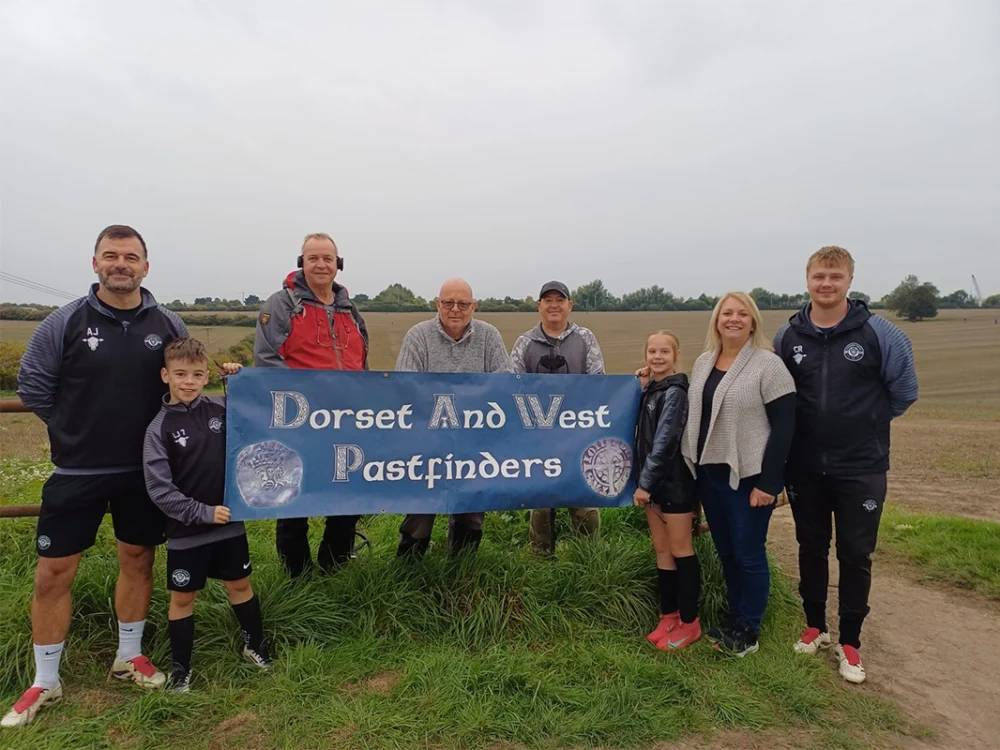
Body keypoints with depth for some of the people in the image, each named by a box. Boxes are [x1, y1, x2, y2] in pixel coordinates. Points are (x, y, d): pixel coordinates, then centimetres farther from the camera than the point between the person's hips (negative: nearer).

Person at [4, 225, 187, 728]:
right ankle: (45, 682, 23)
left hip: (145, 471, 2)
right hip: (77, 472, -1)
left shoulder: (168, 326, -2)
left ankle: (129, 656, 33)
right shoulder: (65, 322, -7)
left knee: (138, 560, 13)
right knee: (53, 573, 4)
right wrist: (75, 429, 3)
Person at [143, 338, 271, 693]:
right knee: (182, 597, 12)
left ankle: (254, 644, 36)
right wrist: (202, 512, -18)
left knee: (239, 585, 17)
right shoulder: (159, 428, -11)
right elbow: (159, 489, -14)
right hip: (185, 532, -2)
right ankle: (180, 667, 29)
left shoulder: (220, 407, -3)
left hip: (230, 523, 3)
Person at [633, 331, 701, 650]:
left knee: (680, 550, 2)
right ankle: (669, 615, 25)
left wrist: (645, 483, -20)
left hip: (675, 481, -8)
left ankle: (689, 622, 14)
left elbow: (665, 441, -20)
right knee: (661, 550, 14)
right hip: (654, 480, 8)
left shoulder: (675, 392, -14)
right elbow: (644, 435, 8)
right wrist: (641, 391, 0)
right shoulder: (650, 389, 11)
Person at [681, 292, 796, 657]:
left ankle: (748, 630, 21)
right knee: (725, 551, 16)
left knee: (748, 553, 5)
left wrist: (768, 482, -16)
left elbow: (784, 425, -13)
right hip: (709, 473, 6)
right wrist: (692, 467, 12)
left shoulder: (768, 364, -11)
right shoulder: (703, 363, 9)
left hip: (748, 476, -6)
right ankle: (735, 617, 32)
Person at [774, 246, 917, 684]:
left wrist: (865, 422, 6)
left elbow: (904, 391, 2)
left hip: (861, 469, -2)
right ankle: (814, 626, 34)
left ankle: (850, 642, 25)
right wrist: (810, 425, 6)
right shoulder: (788, 336, -2)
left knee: (855, 556, 7)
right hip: (804, 468, 2)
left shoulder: (878, 333, -9)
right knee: (811, 550, 15)